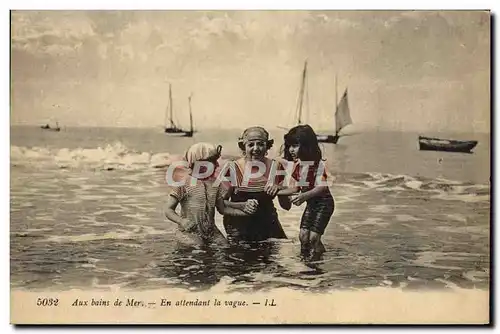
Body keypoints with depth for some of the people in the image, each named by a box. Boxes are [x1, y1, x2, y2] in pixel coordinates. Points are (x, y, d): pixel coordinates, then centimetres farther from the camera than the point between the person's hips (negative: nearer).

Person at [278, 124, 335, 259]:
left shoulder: (318, 164, -23)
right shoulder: (298, 166, 1)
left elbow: (322, 188, -30)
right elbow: (297, 188, 9)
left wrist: (304, 196, -42)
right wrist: (277, 192, 1)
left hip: (324, 203, -7)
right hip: (311, 204, 7)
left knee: (313, 236, -9)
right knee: (303, 235, 3)